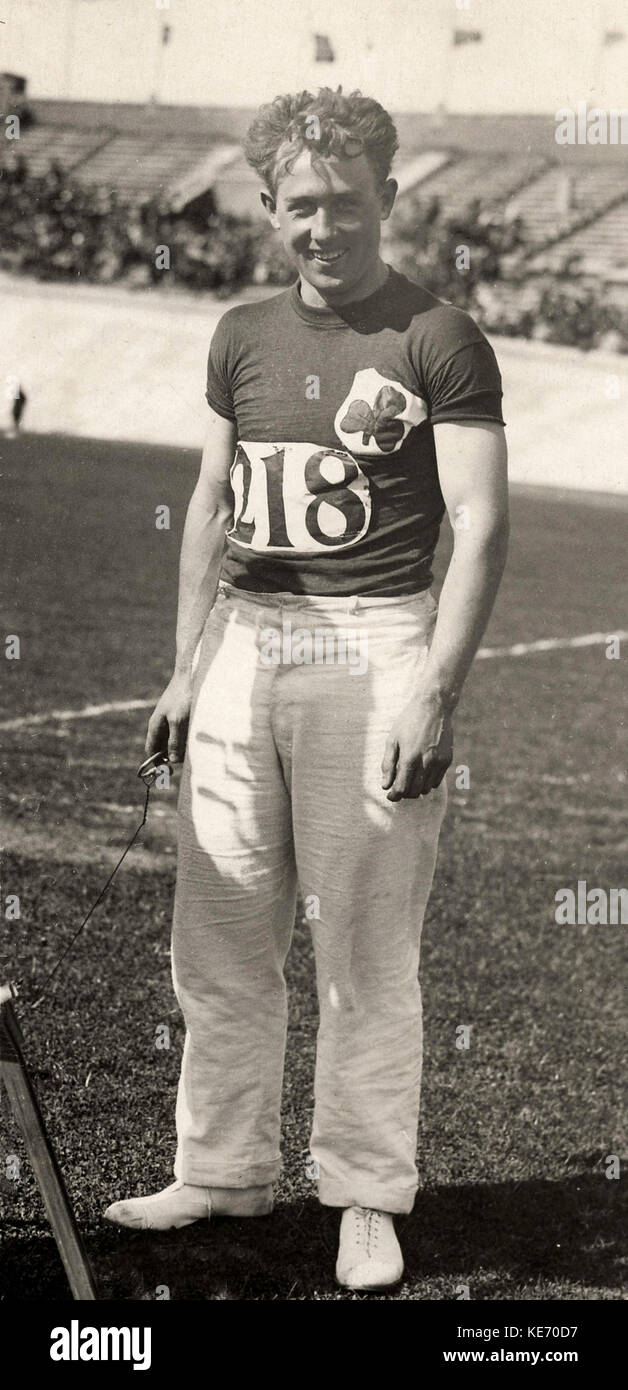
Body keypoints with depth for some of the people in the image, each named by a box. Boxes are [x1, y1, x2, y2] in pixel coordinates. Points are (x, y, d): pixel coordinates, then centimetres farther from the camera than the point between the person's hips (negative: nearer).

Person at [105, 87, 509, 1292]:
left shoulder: (437, 340, -4)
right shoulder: (245, 337, 12)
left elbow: (482, 524, -8)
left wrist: (435, 693, -15)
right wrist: (186, 668, 14)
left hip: (371, 648, -5)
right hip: (243, 642, 5)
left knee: (366, 950, 0)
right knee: (219, 939, 8)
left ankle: (367, 1200, 11)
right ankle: (223, 1171, 22)